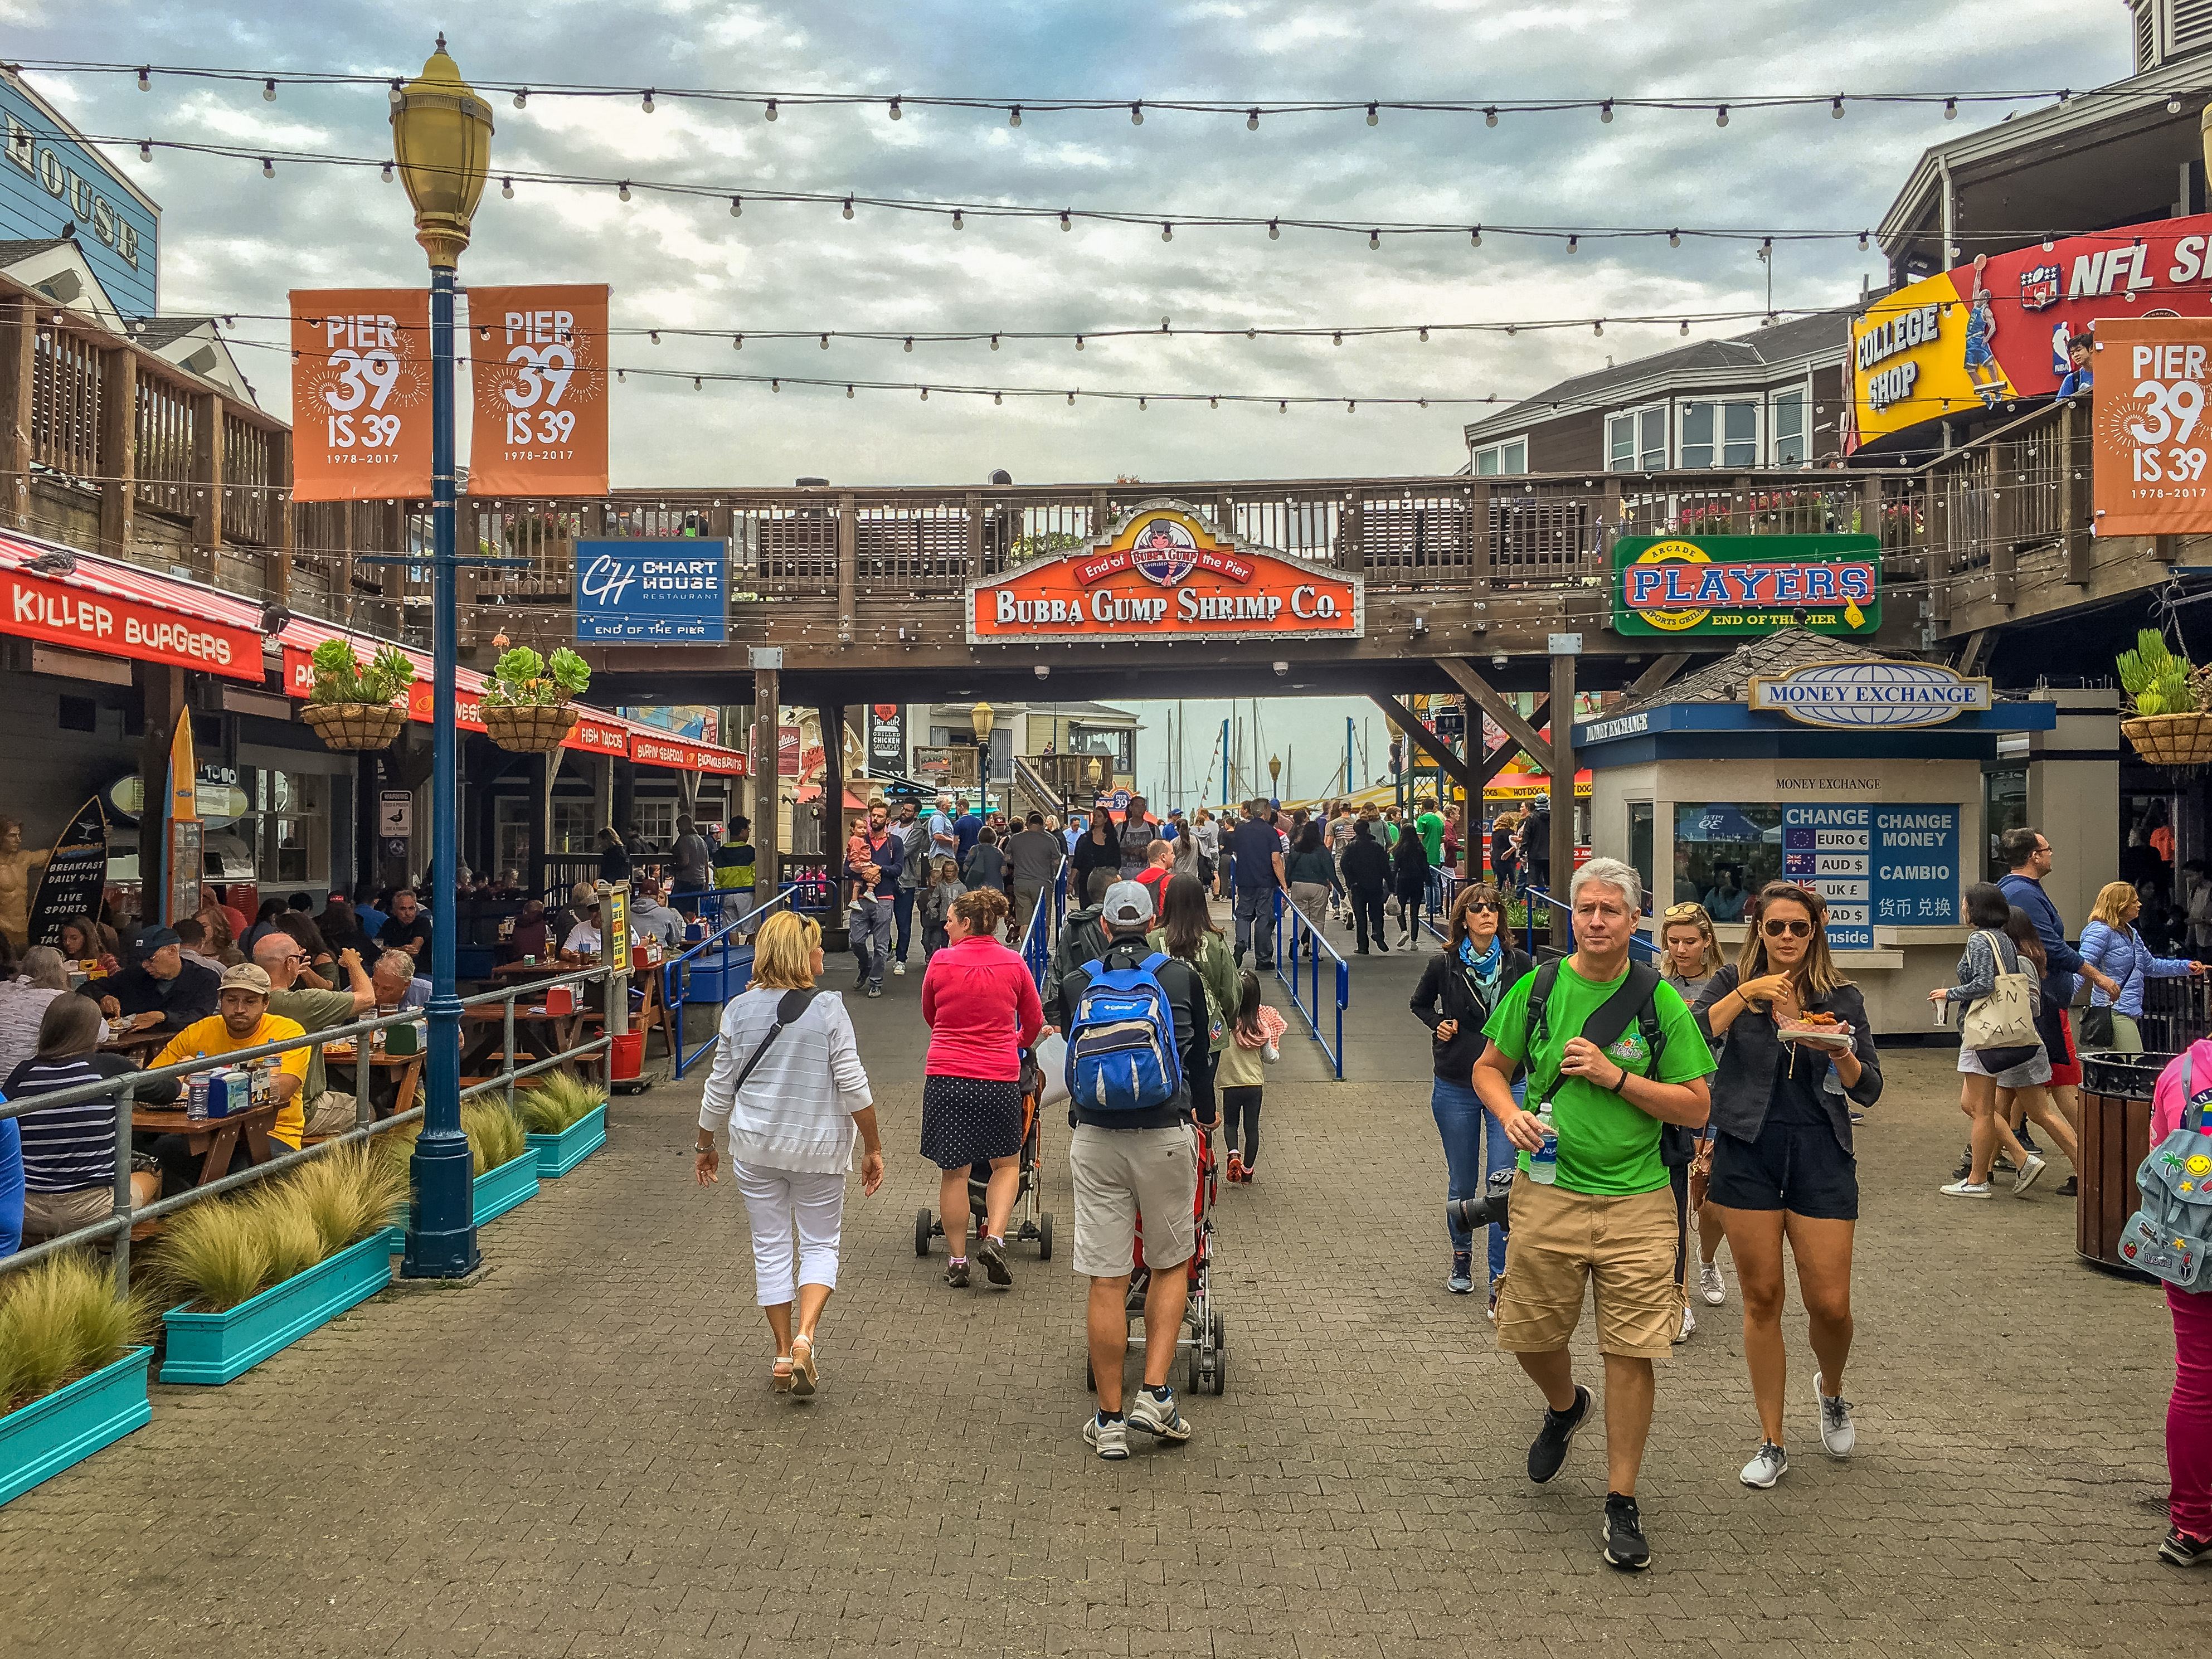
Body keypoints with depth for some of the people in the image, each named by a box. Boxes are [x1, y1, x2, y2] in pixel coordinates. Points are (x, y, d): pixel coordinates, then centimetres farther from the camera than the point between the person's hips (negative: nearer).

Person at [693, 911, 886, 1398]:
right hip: (818, 1147, -2)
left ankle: (783, 1355, 16)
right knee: (820, 1244, 12)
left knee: (771, 1247, 12)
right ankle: (804, 1337, -9)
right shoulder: (828, 1009, -12)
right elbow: (853, 1087, -11)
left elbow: (720, 1088, 3)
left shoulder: (738, 1010, -3)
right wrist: (873, 1148, -2)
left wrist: (705, 1146, 16)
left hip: (755, 1147, 3)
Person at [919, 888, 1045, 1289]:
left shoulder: (940, 962, -2)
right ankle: (993, 1238, 1)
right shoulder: (1014, 963, 1)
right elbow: (1034, 1022, 14)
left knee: (953, 1172, 9)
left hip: (945, 1078, 0)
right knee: (1007, 1165, 18)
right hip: (999, 1079, 0)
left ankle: (957, 1260, 15)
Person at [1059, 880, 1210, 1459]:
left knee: (1106, 1281, 4)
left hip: (1095, 1138, 1)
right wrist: (1203, 1110, 40)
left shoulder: (1075, 982, 9)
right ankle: (1155, 1395, 7)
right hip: (1165, 1134, -1)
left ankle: (1110, 1420, 11)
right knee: (1171, 1265, 16)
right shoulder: (1183, 977, 8)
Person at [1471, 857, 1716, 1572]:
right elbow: (1489, 1067, 11)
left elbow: (1696, 1108, -2)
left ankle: (1622, 1503, 13)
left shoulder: (1662, 1003, -2)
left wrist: (1615, 1076, -14)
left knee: (1631, 1352, -2)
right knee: (1530, 1336, 10)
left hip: (1637, 1201, -1)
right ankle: (1565, 1406, 45)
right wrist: (1509, 1113, -9)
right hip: (1547, 1192, 2)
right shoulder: (1537, 987, 2)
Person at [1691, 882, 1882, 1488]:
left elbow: (1869, 1090, 3)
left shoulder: (1841, 997, 7)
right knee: (1761, 1298, 5)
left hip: (1820, 1153, 1)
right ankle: (1772, 1442, 17)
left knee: (1830, 1304, -1)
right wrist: (1744, 995, -20)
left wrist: (1841, 1055, -16)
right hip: (1748, 1150, 0)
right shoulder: (1734, 982, 4)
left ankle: (1831, 1390, 33)